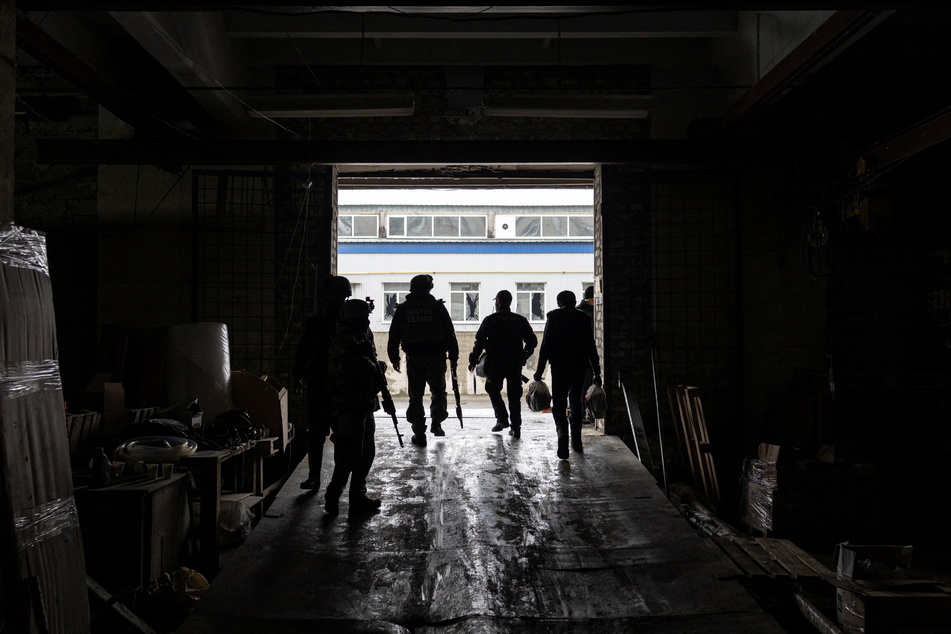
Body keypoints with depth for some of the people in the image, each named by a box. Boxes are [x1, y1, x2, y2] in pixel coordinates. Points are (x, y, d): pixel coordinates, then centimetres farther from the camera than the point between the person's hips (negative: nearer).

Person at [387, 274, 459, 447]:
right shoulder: (438, 306, -1)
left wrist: (394, 358, 12)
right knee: (438, 391, 18)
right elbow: (449, 332, -2)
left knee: (415, 395, 7)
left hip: (413, 358, 1)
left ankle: (419, 433, 8)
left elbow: (394, 336, 5)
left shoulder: (402, 309, 4)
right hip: (436, 356, -1)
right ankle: (436, 422, 8)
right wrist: (453, 356, 5)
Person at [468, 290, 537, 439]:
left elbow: (480, 342, -6)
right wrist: (523, 356, 20)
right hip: (515, 364, 3)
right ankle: (516, 428, 4)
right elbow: (532, 341, 8)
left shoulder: (490, 320, -4)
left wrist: (473, 360, 3)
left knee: (493, 390, 17)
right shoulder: (520, 320, 5)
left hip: (495, 364, -3)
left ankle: (502, 419, 6)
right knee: (514, 395, 8)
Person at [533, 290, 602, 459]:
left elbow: (546, 345, -5)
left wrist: (540, 369, -2)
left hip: (559, 367, -3)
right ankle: (576, 442, 22)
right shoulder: (583, 318, 5)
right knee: (576, 404, 16)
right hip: (579, 366, 3)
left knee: (559, 404, -1)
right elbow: (591, 347, 5)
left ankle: (562, 432, -26)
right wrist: (596, 373, 9)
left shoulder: (553, 316, -1)